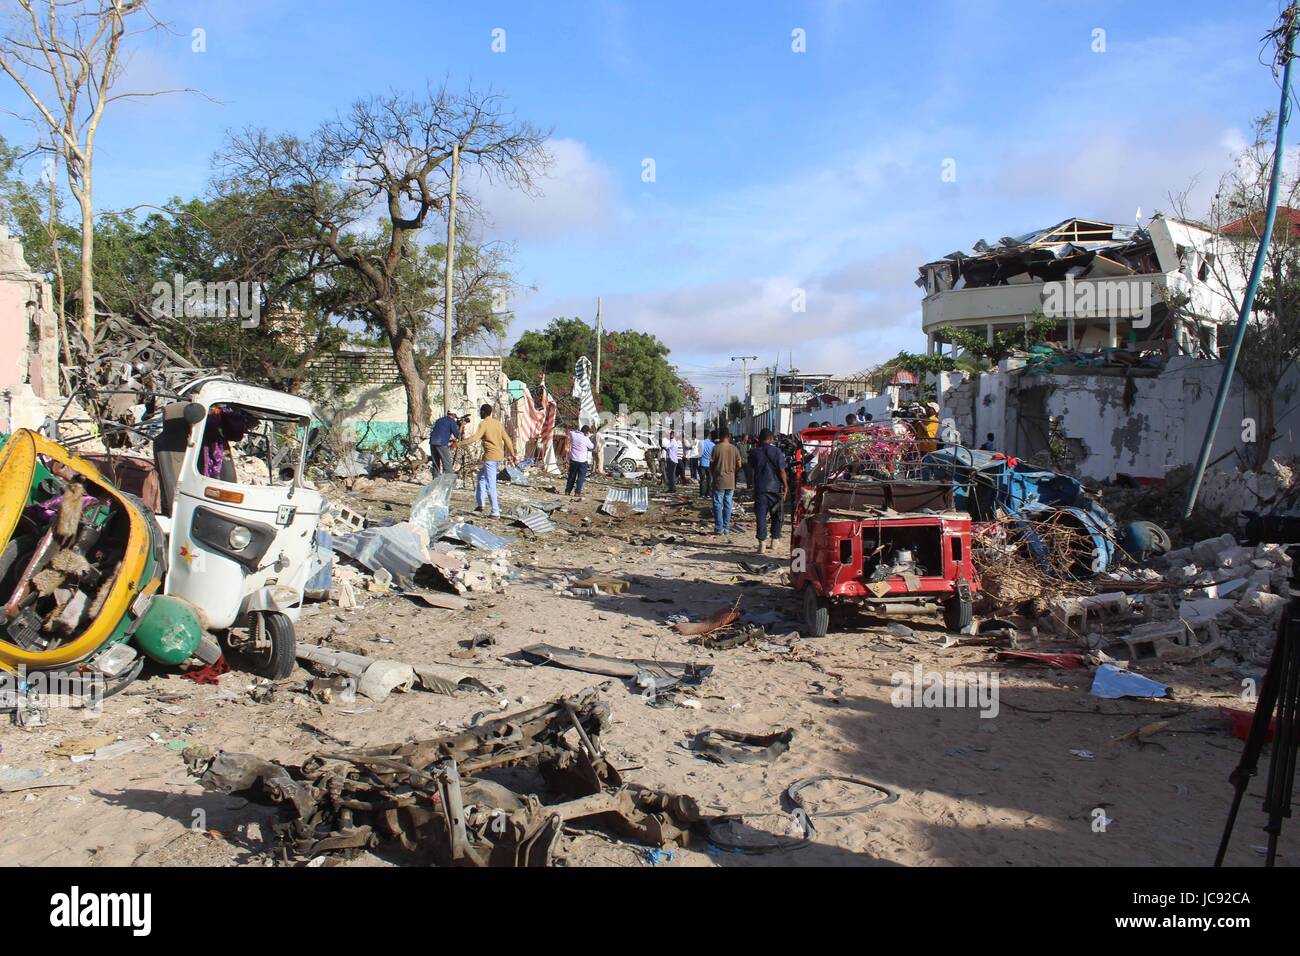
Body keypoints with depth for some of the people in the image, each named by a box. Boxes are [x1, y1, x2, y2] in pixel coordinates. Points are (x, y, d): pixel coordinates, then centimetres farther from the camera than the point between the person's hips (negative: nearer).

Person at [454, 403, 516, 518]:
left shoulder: (483, 424, -9)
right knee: (481, 476, 23)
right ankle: (481, 503, 20)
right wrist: (512, 453, 20)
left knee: (490, 485, -6)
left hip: (490, 457, -8)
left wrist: (459, 444, -22)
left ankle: (496, 512, -7)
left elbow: (475, 437, -23)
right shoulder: (497, 423, 13)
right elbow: (507, 439, 13)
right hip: (500, 456, 8)